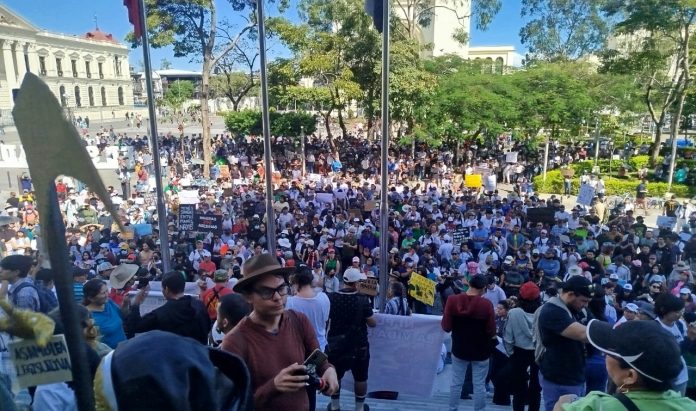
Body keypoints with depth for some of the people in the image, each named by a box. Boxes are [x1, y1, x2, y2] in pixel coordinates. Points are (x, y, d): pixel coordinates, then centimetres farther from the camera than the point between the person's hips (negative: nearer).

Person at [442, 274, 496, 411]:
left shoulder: (452, 300, -14)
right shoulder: (486, 304, -19)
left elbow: (446, 327, -10)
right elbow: (491, 332, -13)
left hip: (459, 348, 2)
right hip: (480, 350, -2)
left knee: (456, 382, 15)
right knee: (479, 385, 11)